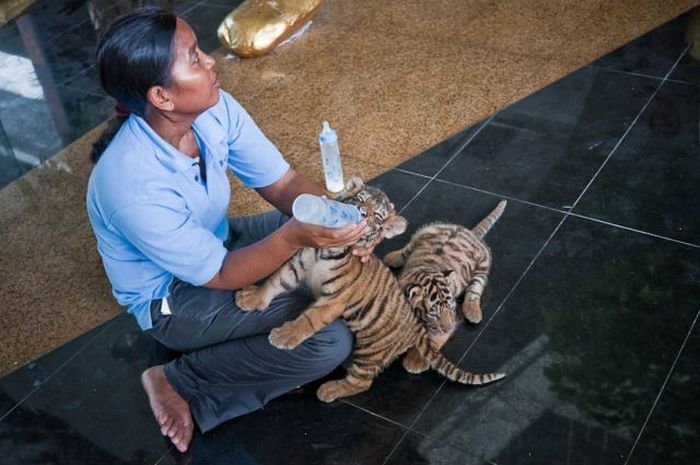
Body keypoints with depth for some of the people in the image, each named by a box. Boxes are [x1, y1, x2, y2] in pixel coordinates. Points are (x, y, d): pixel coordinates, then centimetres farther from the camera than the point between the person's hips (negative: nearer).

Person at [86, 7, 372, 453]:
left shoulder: (214, 108, -19)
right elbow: (220, 275, -27)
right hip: (172, 298, -7)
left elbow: (281, 182, -11)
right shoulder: (134, 187, -37)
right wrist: (294, 236, -42)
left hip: (216, 242, 7)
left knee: (339, 239, -3)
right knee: (329, 342, -19)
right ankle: (178, 382, -4)